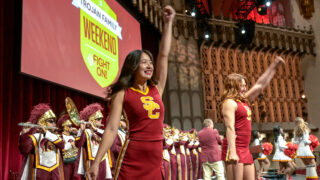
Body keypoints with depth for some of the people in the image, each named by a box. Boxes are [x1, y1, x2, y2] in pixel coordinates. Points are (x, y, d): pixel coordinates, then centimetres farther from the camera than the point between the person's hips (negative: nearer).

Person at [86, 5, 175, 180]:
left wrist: (168, 22, 12)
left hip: (156, 160, 5)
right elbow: (111, 129, -6)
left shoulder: (157, 88, 10)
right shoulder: (123, 94, -2)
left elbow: (163, 54, 11)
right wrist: (96, 162, -12)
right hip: (131, 160, -5)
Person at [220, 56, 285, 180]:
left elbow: (260, 84, 24)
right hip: (234, 148, -9)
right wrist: (232, 152, -27)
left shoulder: (244, 100, 18)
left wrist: (274, 66, 26)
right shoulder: (230, 102, -8)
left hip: (245, 150, 9)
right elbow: (230, 128, -18)